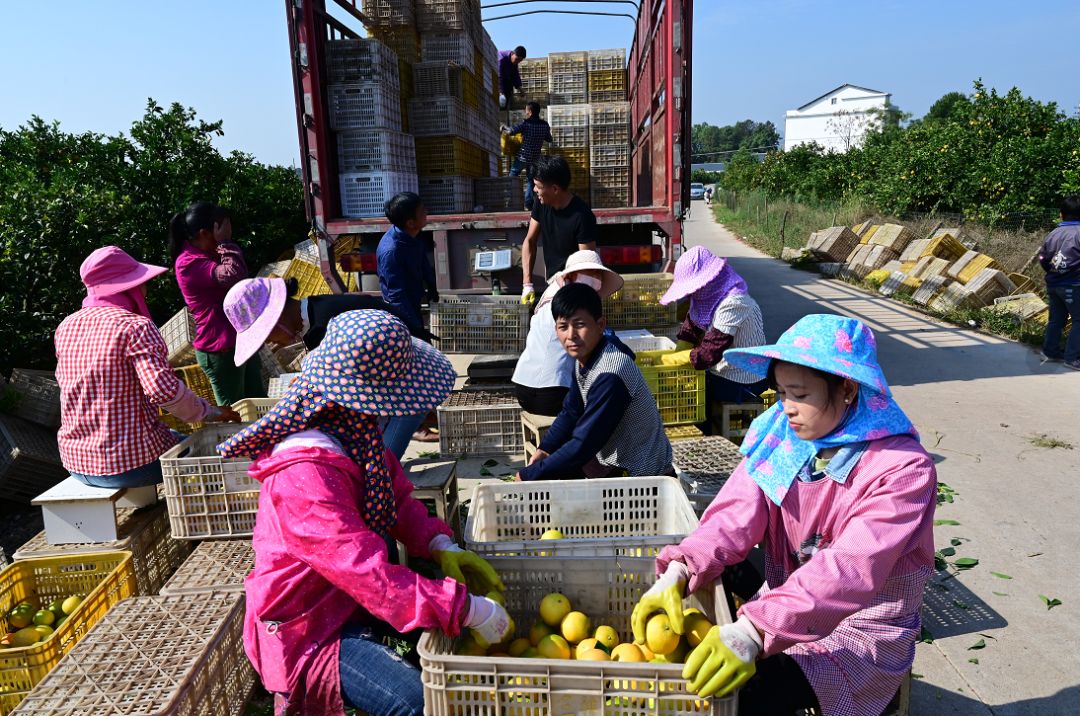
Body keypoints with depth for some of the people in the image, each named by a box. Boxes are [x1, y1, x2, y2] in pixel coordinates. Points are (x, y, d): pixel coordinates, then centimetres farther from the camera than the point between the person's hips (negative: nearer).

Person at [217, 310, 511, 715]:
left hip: (347, 598, 9)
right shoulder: (306, 481, -34)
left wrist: (441, 546, -13)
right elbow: (377, 580, -35)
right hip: (304, 632, -8)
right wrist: (471, 611, -30)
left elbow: (398, 497, 3)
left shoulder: (354, 434, -6)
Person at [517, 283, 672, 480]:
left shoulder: (609, 375, -30)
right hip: (612, 456, 8)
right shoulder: (584, 357, -2)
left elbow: (583, 445, -28)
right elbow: (571, 412, 11)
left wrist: (528, 475, -20)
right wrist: (544, 449, -2)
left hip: (641, 472, -8)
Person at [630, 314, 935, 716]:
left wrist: (755, 629, -46)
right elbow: (737, 514, -17)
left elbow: (851, 568, -35)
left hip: (863, 629, -5)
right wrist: (679, 572, -34)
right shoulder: (780, 436, -5)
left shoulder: (903, 469, -22)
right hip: (787, 602, 6)